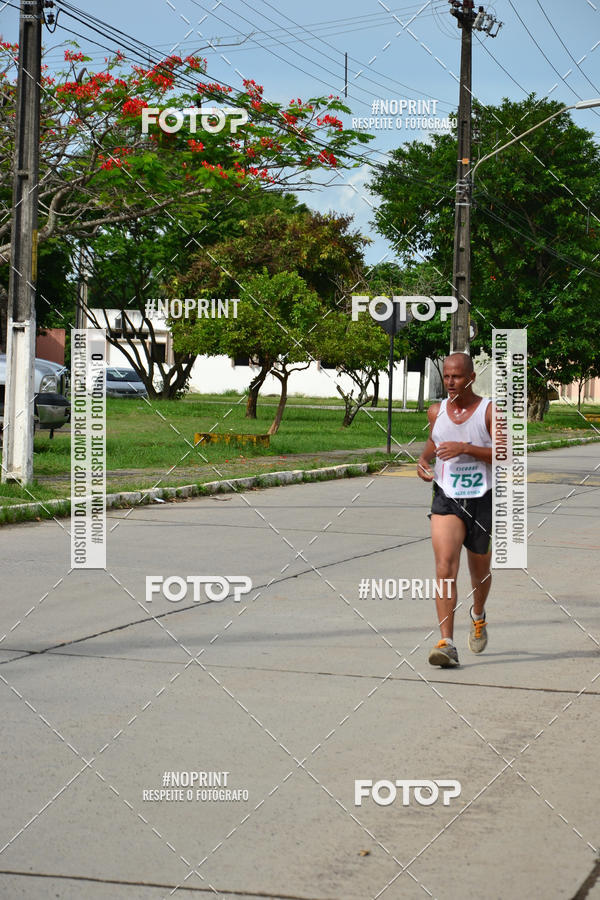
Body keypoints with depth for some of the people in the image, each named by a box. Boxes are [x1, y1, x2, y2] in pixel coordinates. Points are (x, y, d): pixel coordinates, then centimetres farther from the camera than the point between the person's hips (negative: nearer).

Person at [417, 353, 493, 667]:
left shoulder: (490, 411, -6)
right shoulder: (436, 411, 5)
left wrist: (466, 448, -23)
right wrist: (423, 460, 5)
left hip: (481, 500, -1)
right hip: (446, 499, 1)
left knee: (480, 573, 16)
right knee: (445, 568, -18)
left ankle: (478, 615, 49)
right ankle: (447, 643, -21)